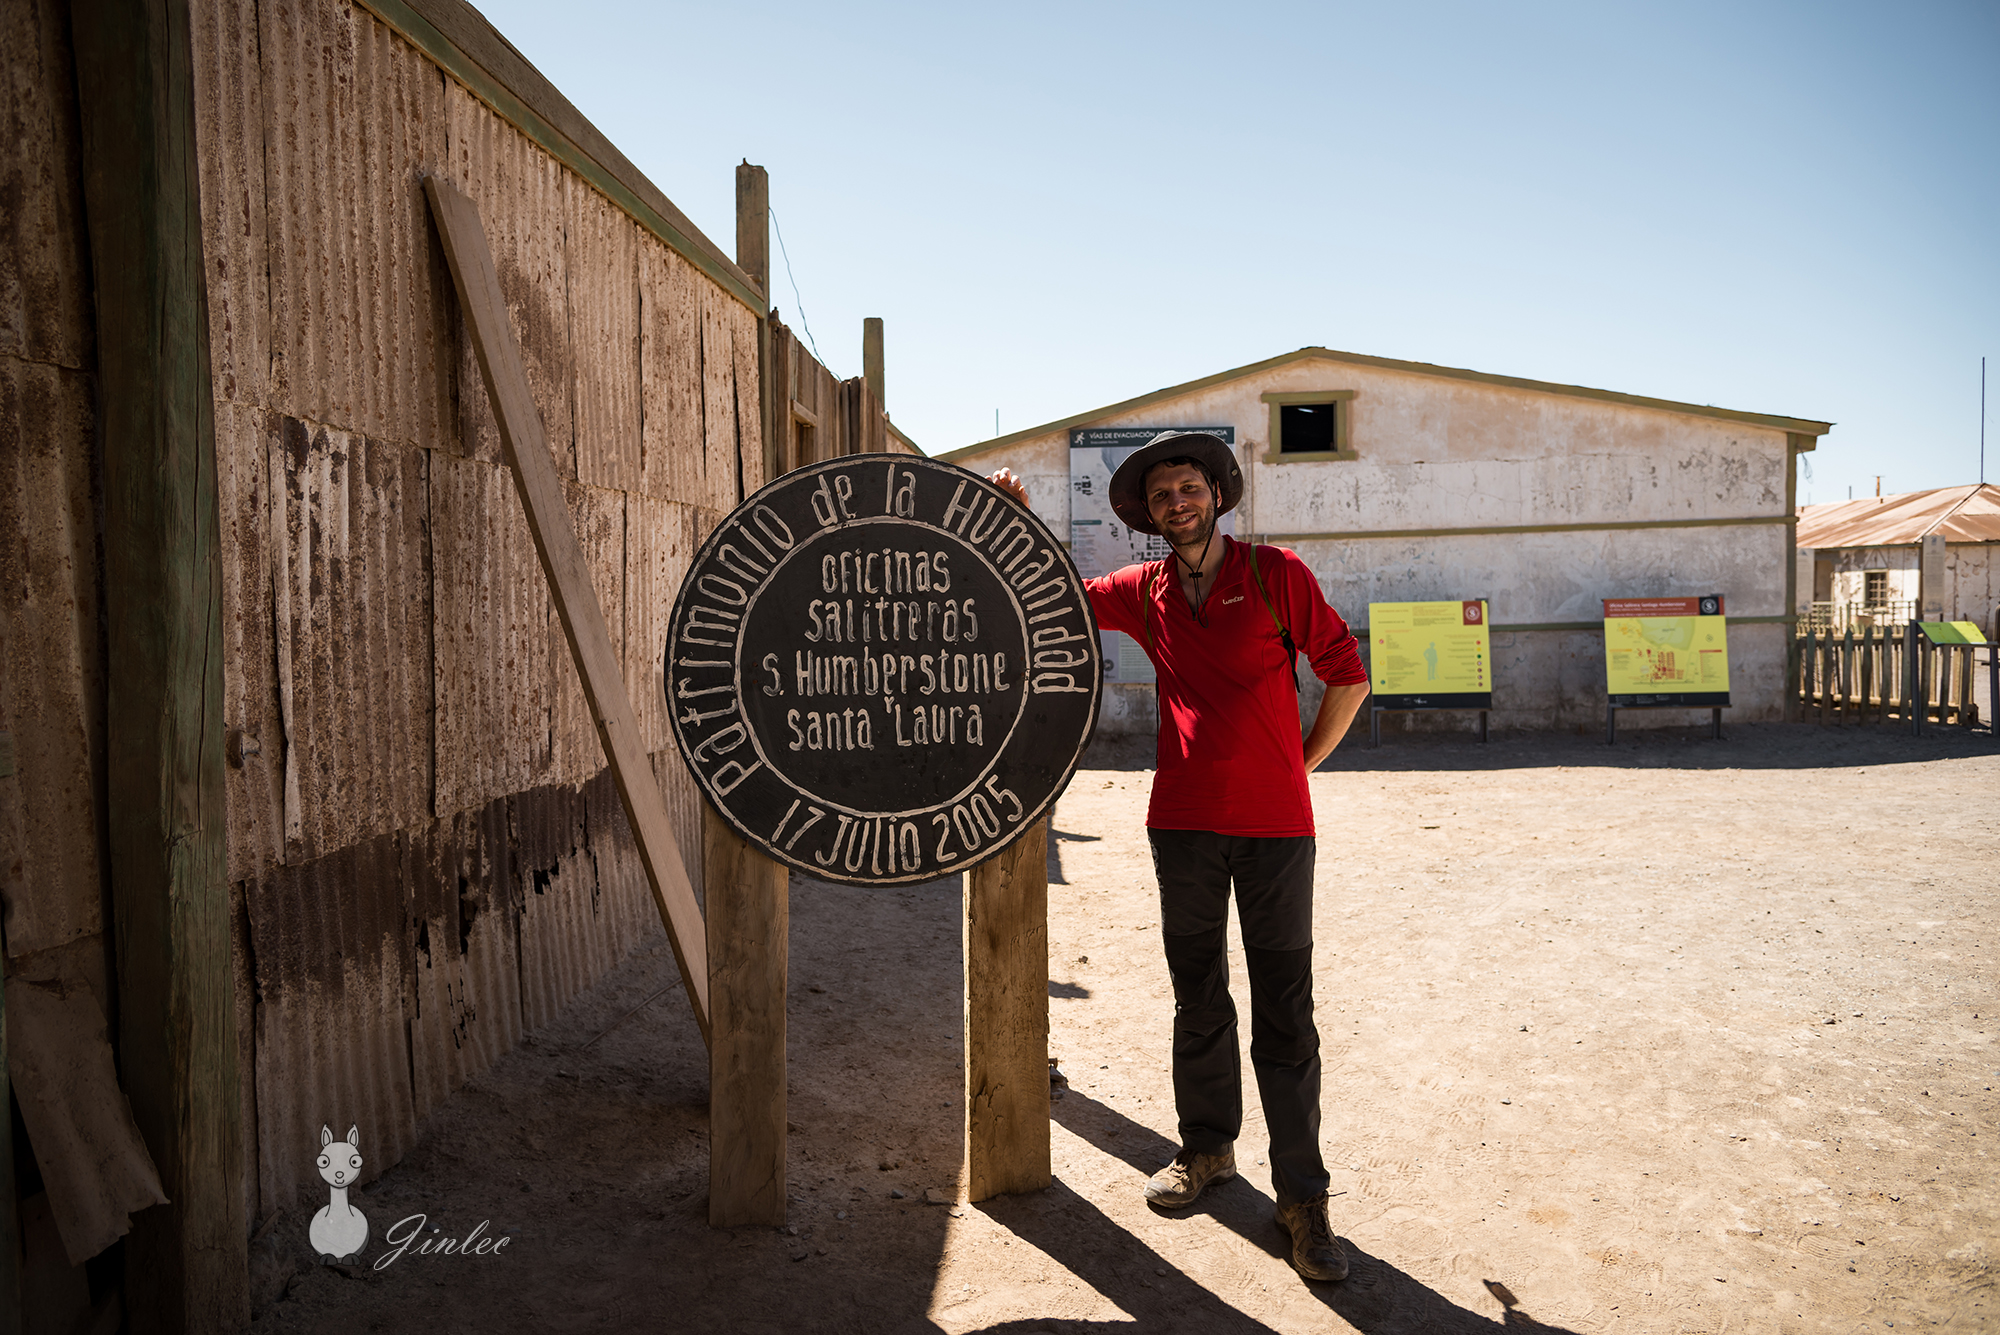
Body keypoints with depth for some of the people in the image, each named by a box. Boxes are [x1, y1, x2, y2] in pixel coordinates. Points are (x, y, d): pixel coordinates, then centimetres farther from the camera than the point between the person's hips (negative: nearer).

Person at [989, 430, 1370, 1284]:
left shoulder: (1276, 574, -1)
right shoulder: (1145, 594, 7)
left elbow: (1348, 676, 3)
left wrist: (1300, 766, 4)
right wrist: (1017, 520, 5)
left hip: (1274, 826, -3)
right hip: (1184, 824, 3)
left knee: (1285, 1014, 0)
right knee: (1198, 1000, 14)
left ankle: (1302, 1197, 6)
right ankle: (1206, 1149, 31)